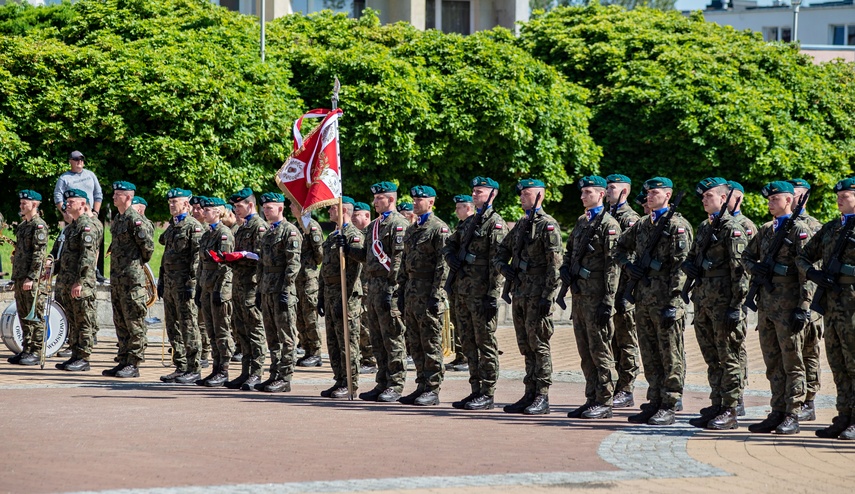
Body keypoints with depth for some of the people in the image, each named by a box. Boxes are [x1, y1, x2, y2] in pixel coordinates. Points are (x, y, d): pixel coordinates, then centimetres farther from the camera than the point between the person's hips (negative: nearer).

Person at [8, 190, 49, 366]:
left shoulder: (39, 225, -11)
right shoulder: (22, 226, 17)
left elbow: (39, 254, -17)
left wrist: (31, 278, -21)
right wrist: (16, 278, 19)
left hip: (34, 280, -9)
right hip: (20, 278, 9)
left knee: (35, 316, -4)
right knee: (24, 317, 11)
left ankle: (35, 353, -2)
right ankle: (26, 350, 16)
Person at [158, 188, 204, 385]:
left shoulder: (193, 226, -9)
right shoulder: (172, 226, 18)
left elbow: (197, 257, -15)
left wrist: (191, 284, -20)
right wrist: (161, 280, 19)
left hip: (184, 282, -9)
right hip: (170, 283, 9)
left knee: (189, 327, -6)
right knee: (173, 327, 9)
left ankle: (194, 369, -4)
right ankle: (180, 367, 14)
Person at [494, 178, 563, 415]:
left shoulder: (548, 225, -9)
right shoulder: (520, 226, 16)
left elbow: (555, 264, -15)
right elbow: (500, 254, 25)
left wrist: (548, 297, -20)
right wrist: (505, 268, 2)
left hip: (538, 295, -8)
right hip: (520, 293, 8)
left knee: (539, 345, -6)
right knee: (526, 347, 10)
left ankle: (542, 397, -4)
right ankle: (530, 394, 15)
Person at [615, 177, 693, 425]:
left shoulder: (677, 225, -8)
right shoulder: (642, 224, 14)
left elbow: (680, 265, -14)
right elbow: (620, 247, 30)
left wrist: (672, 302, -19)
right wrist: (629, 265, 8)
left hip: (665, 301, -8)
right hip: (644, 299, 8)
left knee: (670, 356, -2)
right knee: (650, 355, 11)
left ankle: (669, 407, 0)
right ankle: (654, 402, 17)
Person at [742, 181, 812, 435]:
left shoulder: (799, 230, -8)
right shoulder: (766, 230, 14)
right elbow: (747, 255, 26)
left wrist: (804, 308, -18)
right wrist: (754, 267, 2)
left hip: (788, 306, -7)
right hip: (766, 304, 7)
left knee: (792, 363, -2)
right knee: (773, 364, 10)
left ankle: (792, 416, 0)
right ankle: (777, 413, 14)